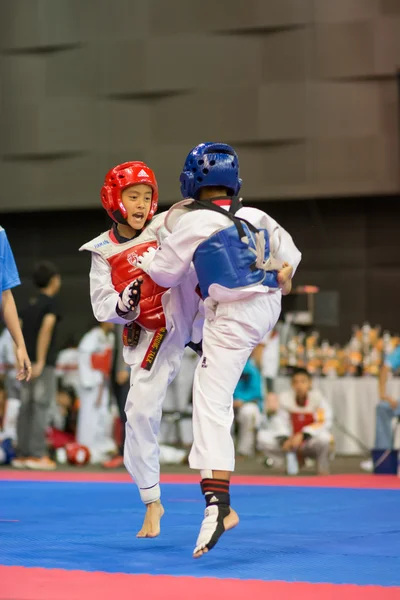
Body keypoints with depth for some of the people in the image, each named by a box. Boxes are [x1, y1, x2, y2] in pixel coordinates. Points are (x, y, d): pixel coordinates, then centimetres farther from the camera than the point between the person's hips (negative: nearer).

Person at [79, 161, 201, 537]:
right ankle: (152, 503, 17)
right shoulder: (103, 251, 1)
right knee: (141, 411, 1)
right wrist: (123, 305, -25)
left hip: (185, 313, -2)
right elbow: (102, 308, -3)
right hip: (152, 337, 2)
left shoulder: (163, 227, -3)